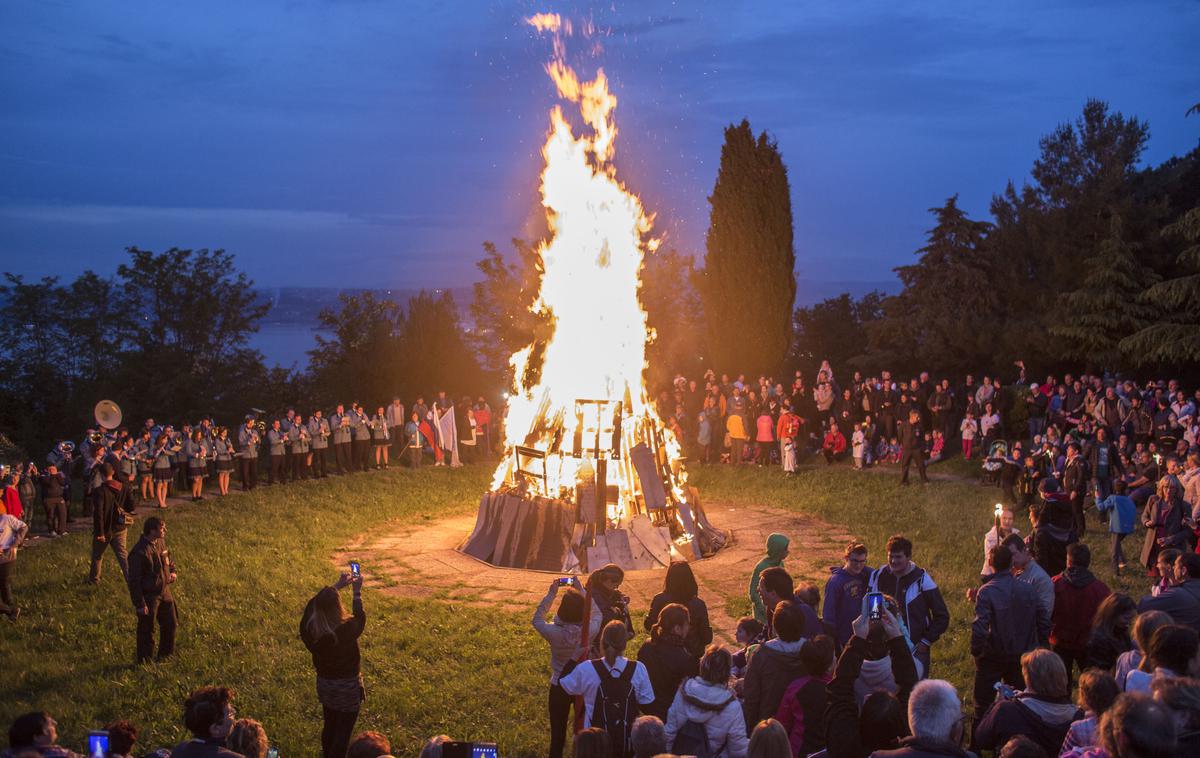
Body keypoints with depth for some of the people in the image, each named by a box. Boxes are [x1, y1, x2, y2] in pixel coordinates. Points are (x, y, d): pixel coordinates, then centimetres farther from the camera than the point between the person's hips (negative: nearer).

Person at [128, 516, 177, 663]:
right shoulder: (139, 552, -25)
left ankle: (166, 654, 36)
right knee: (147, 629, 7)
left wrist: (172, 571, 1)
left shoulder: (161, 542, 0)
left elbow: (169, 558, 22)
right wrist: (139, 604, -19)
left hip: (164, 591, 8)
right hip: (149, 596, -8)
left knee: (170, 623, 18)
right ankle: (145, 660, 24)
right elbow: (134, 581, -21)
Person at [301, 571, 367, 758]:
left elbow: (313, 605, 2)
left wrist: (337, 586, 8)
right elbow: (359, 618, -7)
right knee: (343, 732, 9)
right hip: (347, 687, -5)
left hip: (324, 684, 5)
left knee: (329, 726, 26)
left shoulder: (310, 628, -19)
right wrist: (357, 592, 4)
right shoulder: (346, 630, -31)